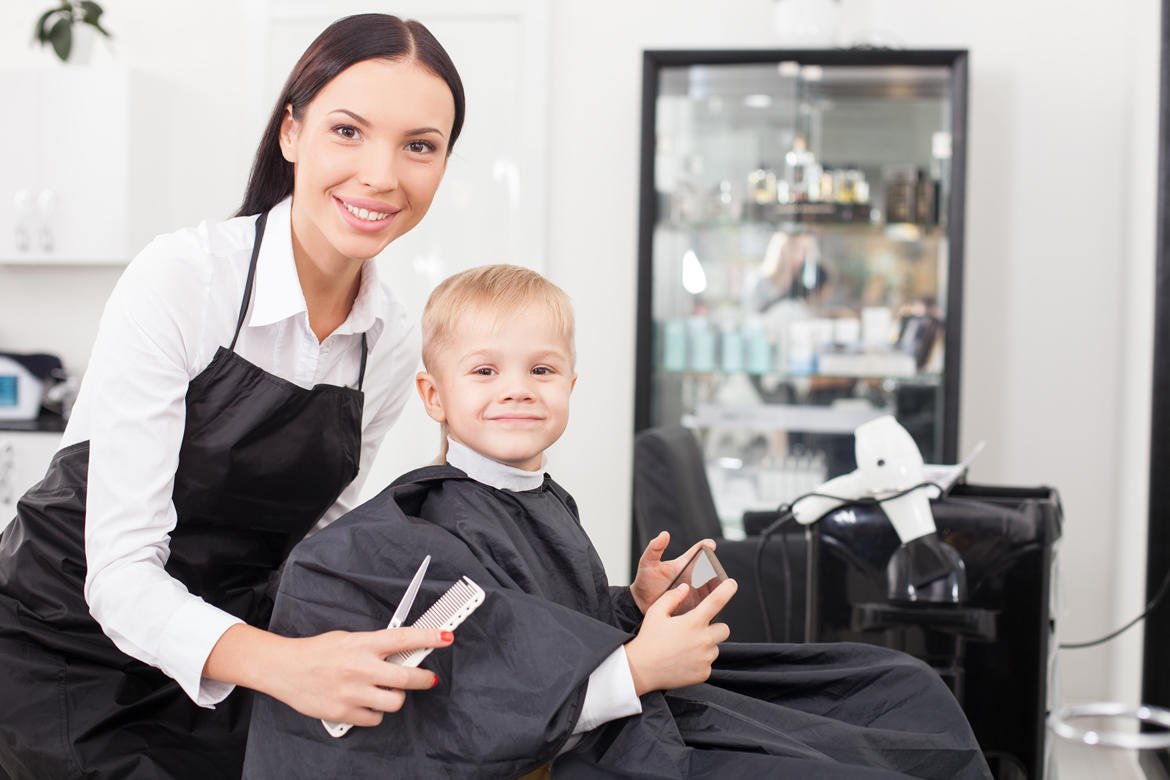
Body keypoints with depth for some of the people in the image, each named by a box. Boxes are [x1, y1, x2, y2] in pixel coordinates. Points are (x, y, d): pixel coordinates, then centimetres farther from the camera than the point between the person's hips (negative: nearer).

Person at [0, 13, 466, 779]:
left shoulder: (395, 344, -2)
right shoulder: (178, 279, -20)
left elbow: (305, 546, 8)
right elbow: (119, 569, -24)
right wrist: (281, 663, -40)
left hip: (216, 676, 5)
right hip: (67, 650, -5)